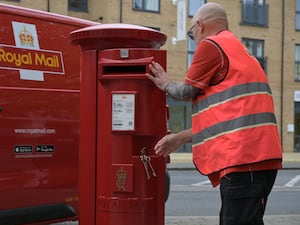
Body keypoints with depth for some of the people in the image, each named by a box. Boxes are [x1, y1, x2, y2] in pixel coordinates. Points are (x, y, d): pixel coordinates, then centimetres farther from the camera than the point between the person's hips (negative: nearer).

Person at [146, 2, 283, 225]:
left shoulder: (212, 45, -2)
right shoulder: (237, 49, 27)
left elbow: (187, 91, 3)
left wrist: (165, 84, 24)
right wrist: (179, 138, 30)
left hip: (243, 159, -10)